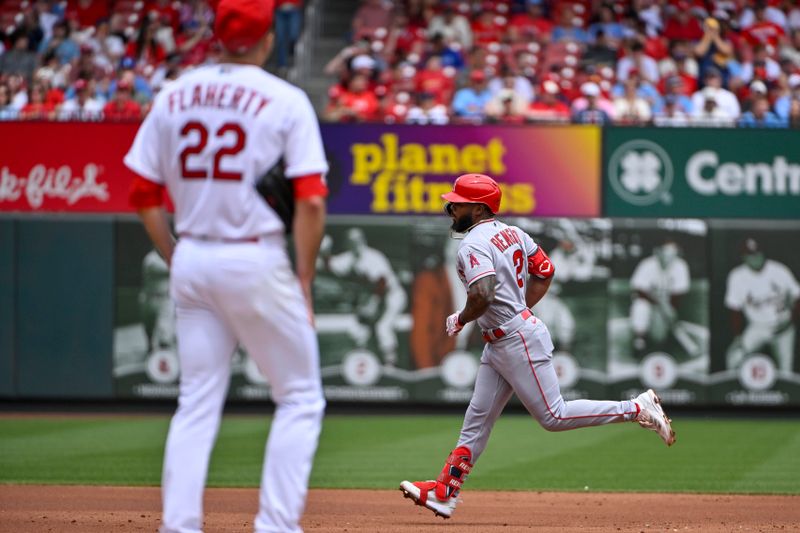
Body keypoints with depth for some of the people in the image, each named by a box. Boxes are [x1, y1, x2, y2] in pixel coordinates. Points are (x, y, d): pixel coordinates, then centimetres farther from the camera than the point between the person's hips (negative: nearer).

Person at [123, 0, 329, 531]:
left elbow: (143, 194, 8)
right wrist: (303, 282, -4)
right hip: (257, 262, -4)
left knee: (197, 402, 10)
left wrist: (177, 262, 14)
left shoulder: (174, 96, 7)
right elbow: (311, 203, -12)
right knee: (300, 398, 7)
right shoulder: (286, 100, -6)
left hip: (192, 260, 5)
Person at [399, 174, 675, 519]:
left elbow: (483, 293, -33)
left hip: (519, 342, -11)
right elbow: (545, 272, 20)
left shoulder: (474, 245, -18)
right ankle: (444, 492, 10)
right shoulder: (511, 233, 11)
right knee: (477, 419, 9)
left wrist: (460, 320, -15)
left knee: (554, 417, -5)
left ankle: (637, 409, -1)